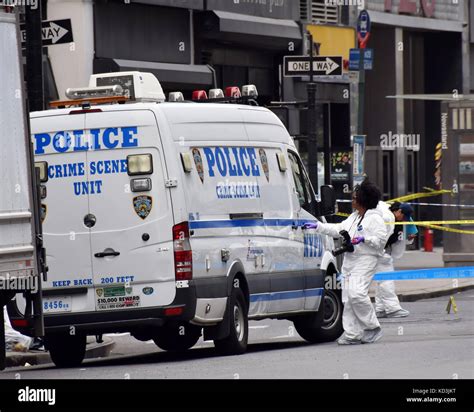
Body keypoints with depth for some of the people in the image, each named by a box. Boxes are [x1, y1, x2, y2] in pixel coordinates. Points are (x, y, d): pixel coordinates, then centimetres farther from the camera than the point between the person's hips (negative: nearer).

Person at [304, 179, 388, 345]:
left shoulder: (375, 218, -7)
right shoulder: (354, 217, 21)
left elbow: (381, 239, -12)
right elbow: (338, 229, 23)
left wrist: (364, 239, -23)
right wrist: (317, 226, 20)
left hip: (365, 261, -9)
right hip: (349, 261, 9)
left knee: (356, 294, -21)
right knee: (348, 297, 2)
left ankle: (372, 327, -6)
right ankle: (351, 334, 4)